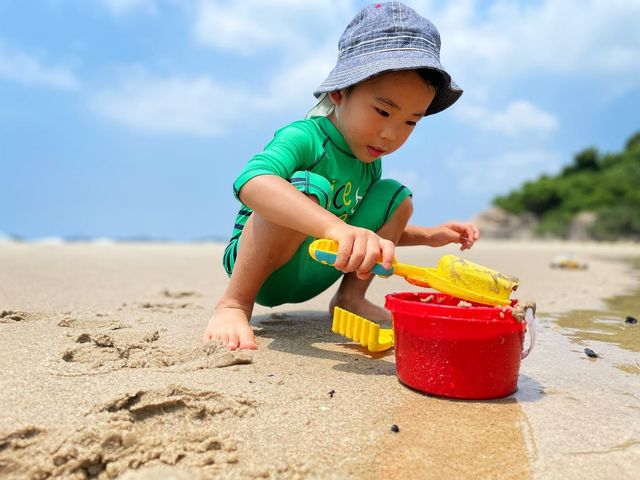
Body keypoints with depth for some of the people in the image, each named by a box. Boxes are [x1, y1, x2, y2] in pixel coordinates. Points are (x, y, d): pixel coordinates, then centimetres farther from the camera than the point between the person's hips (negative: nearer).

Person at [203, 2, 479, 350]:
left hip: (312, 275, 8)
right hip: (255, 265, -7)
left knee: (395, 196, 1)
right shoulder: (302, 137, -21)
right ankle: (234, 303, -23)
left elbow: (373, 231, 20)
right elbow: (251, 183, -44)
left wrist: (428, 236, 4)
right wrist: (337, 227, -58)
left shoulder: (369, 163, 6)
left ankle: (350, 298, 1)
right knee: (308, 188, -36)